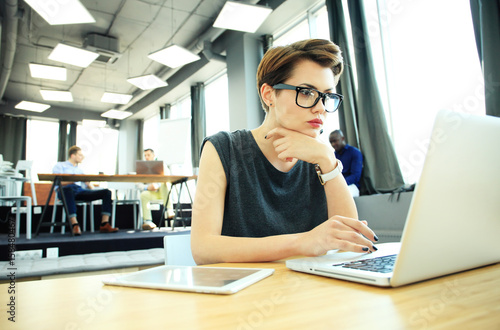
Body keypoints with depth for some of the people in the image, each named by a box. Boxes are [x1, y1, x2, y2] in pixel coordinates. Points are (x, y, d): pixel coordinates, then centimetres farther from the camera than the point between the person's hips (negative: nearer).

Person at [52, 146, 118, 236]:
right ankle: (74, 225, -47)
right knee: (68, 189, -44)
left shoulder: (79, 170, 37)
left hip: (81, 191, 5)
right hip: (65, 190, -5)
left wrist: (94, 191, 8)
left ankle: (104, 225, -27)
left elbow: (88, 184, 29)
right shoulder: (59, 165, 20)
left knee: (106, 192, -17)